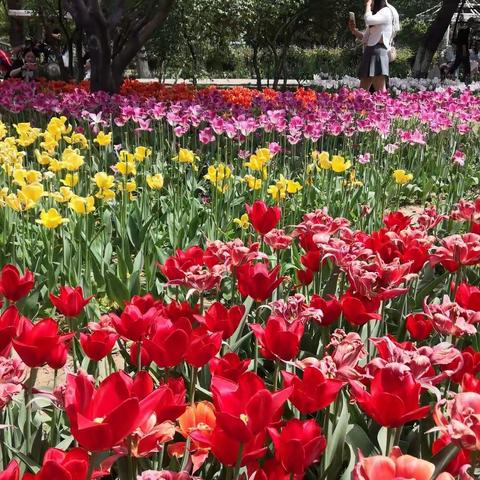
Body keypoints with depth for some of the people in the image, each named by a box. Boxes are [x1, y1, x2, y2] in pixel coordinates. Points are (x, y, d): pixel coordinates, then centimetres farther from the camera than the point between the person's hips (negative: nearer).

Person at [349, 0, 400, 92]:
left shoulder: (386, 12, -2)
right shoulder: (376, 14, 27)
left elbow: (368, 20, -21)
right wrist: (354, 30, 12)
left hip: (378, 53, -10)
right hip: (369, 54, 10)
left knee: (380, 92, -16)